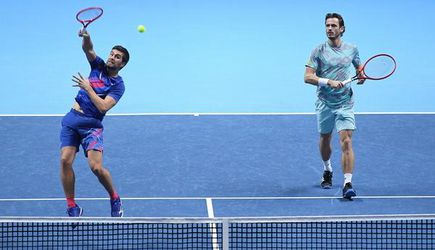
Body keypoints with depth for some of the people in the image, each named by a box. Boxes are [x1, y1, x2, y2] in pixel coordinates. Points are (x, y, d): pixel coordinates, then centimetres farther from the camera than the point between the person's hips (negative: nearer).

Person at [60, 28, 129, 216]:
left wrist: (88, 87, -14)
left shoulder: (118, 85, -4)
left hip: (91, 125, -4)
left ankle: (115, 199, 9)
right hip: (72, 118, 4)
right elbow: (88, 49, -6)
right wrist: (86, 37, -28)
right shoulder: (99, 66, 10)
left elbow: (103, 107, -17)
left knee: (96, 167, -17)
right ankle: (72, 207, 0)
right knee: (65, 161, -10)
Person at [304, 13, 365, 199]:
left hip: (345, 104, 0)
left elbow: (359, 68, 24)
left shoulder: (352, 49, 5)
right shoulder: (319, 51, -3)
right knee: (325, 140, 17)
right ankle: (327, 171, 45)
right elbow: (307, 77, -10)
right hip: (324, 104, 0)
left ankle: (347, 184, -19)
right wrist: (328, 81, -24)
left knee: (346, 142, -14)